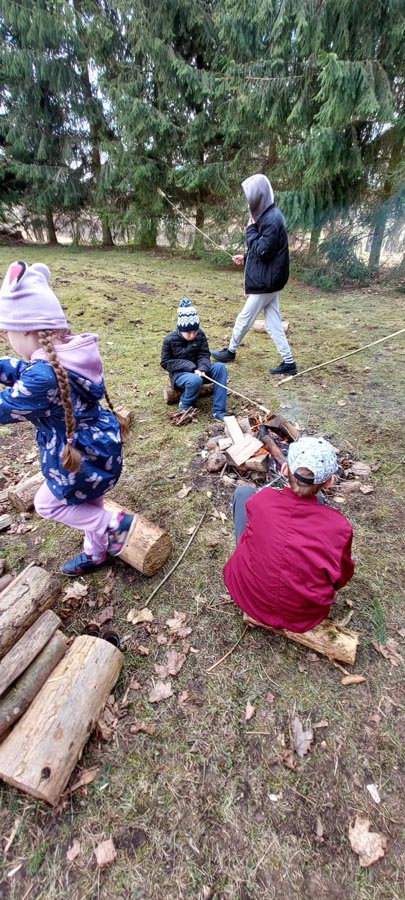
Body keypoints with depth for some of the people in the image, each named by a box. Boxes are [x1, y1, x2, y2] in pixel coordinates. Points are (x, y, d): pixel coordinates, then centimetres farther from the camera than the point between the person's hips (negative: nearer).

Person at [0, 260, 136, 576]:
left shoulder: (45, 375, -33)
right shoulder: (72, 352, -3)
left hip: (83, 458, -9)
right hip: (99, 446, 9)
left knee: (47, 503, 18)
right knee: (88, 503, 27)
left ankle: (115, 523, 21)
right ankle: (96, 553, 50)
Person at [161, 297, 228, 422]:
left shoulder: (200, 335, -3)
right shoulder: (170, 340, -13)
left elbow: (204, 355, -2)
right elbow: (166, 363, -9)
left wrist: (202, 368, -26)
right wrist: (190, 366, -20)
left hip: (196, 370, 5)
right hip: (179, 374, -4)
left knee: (221, 367, -22)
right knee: (196, 380, -39)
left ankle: (218, 410, -23)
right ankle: (185, 405, -5)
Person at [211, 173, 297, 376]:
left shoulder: (272, 218, -18)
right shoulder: (268, 215, 14)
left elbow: (263, 251, -21)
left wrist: (250, 230, -10)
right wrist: (246, 258, 22)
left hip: (266, 281, -10)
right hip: (268, 279, 10)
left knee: (245, 317, 5)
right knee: (273, 322, 7)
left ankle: (230, 351, 24)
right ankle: (288, 362, 9)